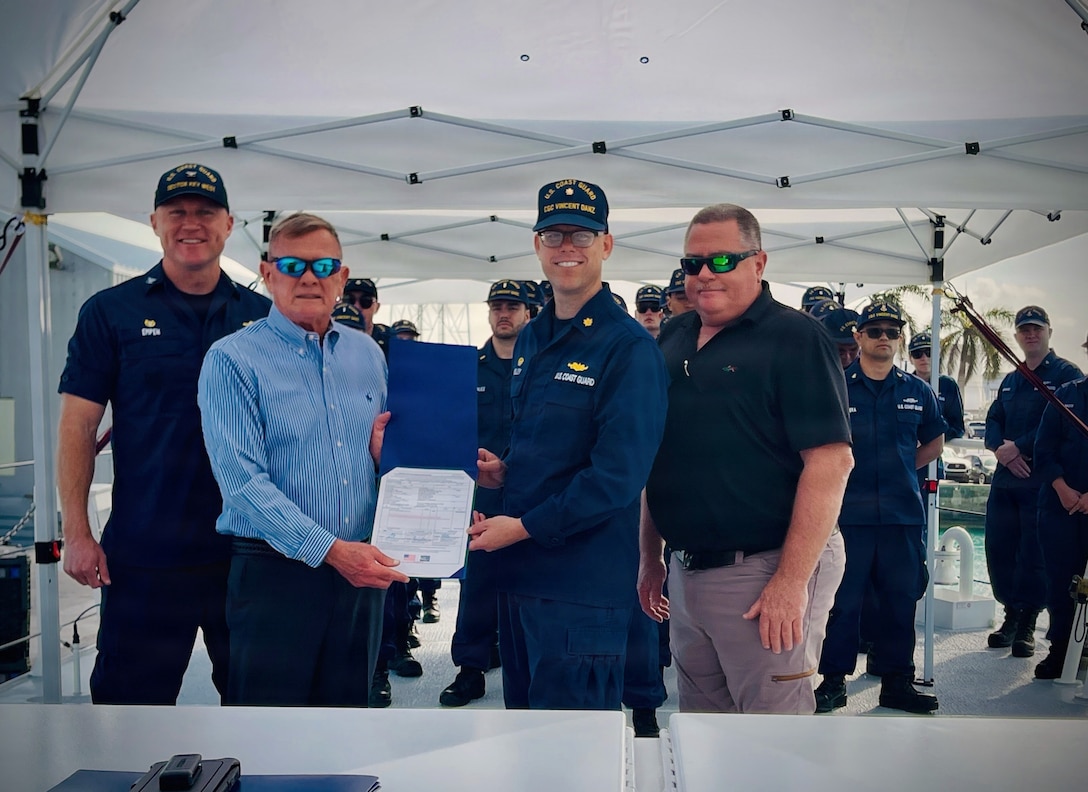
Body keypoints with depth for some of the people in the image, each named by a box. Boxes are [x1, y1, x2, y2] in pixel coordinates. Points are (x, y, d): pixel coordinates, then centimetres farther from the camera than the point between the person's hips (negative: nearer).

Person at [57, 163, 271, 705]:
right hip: (145, 553, -2)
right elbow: (77, 425, -2)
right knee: (131, 694, 9)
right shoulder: (111, 311, 0)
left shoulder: (261, 314, 6)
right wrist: (76, 533, -8)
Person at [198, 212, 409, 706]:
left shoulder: (368, 353, 11)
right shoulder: (232, 360, -7)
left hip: (362, 569, 5)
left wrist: (384, 450, -4)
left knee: (348, 704, 17)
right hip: (276, 571, -5)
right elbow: (243, 481, -16)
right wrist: (330, 550, -22)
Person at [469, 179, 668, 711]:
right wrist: (503, 470, 3)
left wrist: (521, 527, -17)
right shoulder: (530, 339, 12)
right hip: (518, 570, 8)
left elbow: (616, 476, -19)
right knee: (523, 704, 20)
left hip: (582, 583, -8)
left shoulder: (628, 347, -13)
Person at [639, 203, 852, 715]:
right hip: (685, 572, 7)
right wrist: (650, 556, 16)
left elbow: (830, 462, -17)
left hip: (763, 573, -6)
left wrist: (791, 582, -22)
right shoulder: (672, 339, 11)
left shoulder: (795, 338, -10)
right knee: (699, 714, 18)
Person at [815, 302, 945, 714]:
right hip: (847, 511, -3)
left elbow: (935, 440, 24)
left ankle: (897, 681, 22)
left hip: (903, 512, 3)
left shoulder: (917, 391, 9)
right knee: (843, 599, 1)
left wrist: (905, 469, 13)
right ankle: (833, 680, 13)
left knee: (901, 599, 9)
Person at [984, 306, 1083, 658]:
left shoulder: (1066, 374, -1)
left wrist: (1018, 447, -17)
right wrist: (1000, 448, -9)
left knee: (1034, 555, -4)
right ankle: (1011, 614, 21)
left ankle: (1027, 625, 7)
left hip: (1042, 480, -6)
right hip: (1005, 477, 6)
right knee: (999, 548, 7)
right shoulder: (1010, 381, 20)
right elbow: (993, 421, 13)